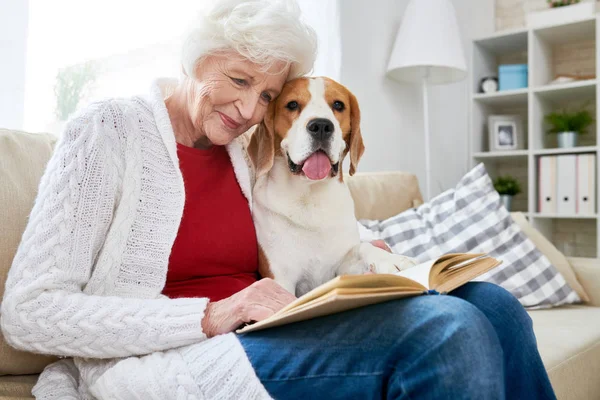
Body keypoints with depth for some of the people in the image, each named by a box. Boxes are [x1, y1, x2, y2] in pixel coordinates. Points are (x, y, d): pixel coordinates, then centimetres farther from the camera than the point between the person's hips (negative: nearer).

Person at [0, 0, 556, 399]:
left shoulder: (239, 149, 14)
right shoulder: (110, 130, -5)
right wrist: (210, 316, -21)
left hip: (258, 339, 7)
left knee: (489, 303, -9)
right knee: (448, 330, -25)